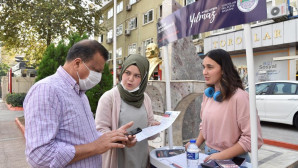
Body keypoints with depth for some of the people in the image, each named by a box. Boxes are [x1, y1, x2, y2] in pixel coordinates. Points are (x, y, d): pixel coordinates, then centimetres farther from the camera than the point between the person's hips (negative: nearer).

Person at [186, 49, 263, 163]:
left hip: (232, 159, -6)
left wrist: (221, 156, -20)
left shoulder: (239, 97, -21)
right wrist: (196, 145, -1)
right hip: (208, 155, 6)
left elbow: (252, 139, -20)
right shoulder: (207, 94, 0)